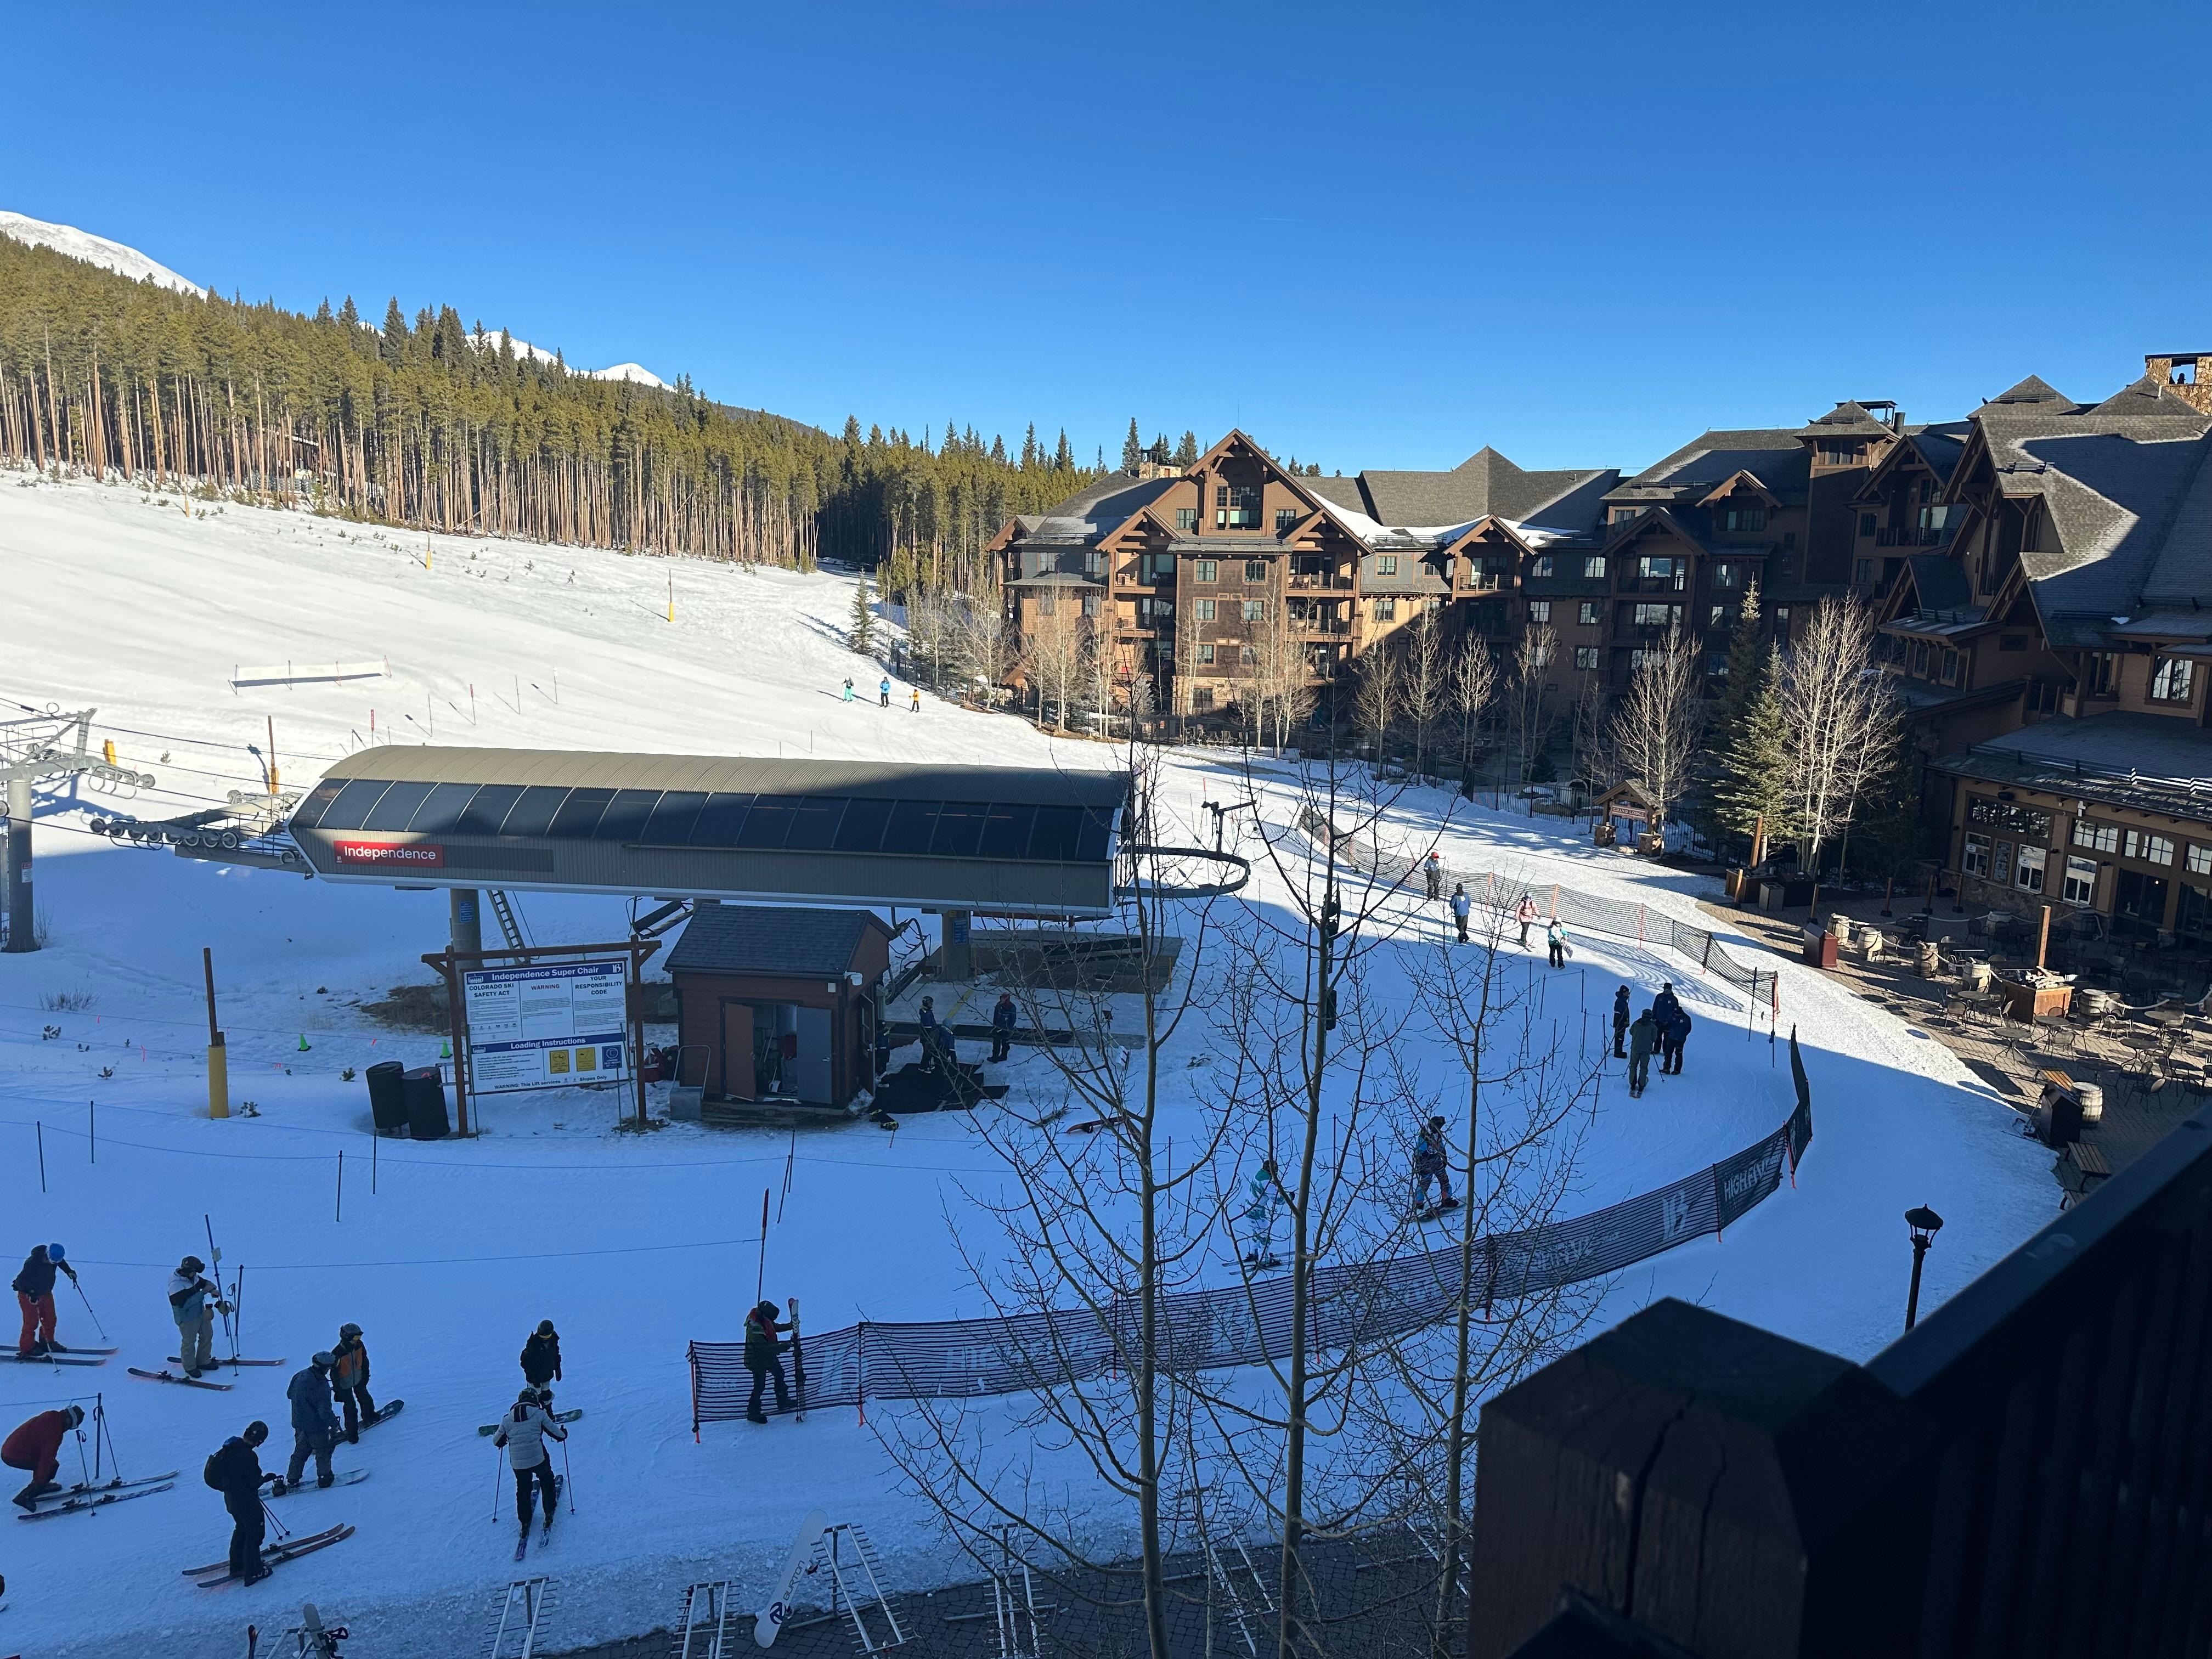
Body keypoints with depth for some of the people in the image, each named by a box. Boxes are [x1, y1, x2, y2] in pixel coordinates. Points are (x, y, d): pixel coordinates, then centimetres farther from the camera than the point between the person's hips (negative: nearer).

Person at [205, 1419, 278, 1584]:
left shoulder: (230, 1446, -3)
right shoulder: (248, 1456, -30)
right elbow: (254, 1483, -22)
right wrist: (267, 1478, -3)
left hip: (231, 1498, 9)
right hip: (246, 1502, -9)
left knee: (241, 1529, 26)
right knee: (254, 1533, 7)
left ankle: (236, 1567, 38)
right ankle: (252, 1572, 14)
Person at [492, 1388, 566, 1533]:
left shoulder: (507, 1419, 4)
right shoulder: (539, 1414, -4)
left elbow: (497, 1441, 12)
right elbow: (556, 1432, 1)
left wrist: (502, 1441, 35)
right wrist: (563, 1434, 23)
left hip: (517, 1464, 2)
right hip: (539, 1459, -2)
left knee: (523, 1491, 24)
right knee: (547, 1483, 24)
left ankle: (525, 1522, 27)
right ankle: (549, 1514, 27)